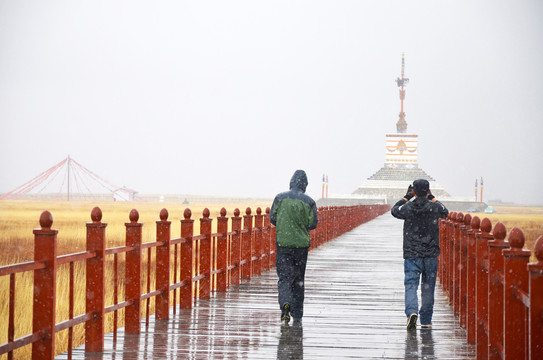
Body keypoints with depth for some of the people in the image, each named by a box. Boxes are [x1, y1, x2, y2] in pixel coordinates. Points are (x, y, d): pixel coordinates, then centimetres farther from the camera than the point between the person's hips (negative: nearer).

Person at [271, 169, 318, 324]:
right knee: (298, 279, 12)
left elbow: (273, 218, 3)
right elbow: (313, 223, -1)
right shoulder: (309, 201, -2)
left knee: (284, 278, 0)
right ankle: (297, 315, 16)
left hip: (283, 243, -1)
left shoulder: (280, 198, -1)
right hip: (301, 243, 1)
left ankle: (285, 303, -28)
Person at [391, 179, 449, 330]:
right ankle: (426, 320, 15)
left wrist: (407, 197, 18)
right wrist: (432, 198, 22)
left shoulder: (408, 208, -7)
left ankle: (411, 311, -26)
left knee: (411, 284, -2)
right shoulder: (434, 207, -4)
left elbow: (394, 210, 14)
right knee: (428, 287, 10)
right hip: (431, 255, 1)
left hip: (411, 255, -1)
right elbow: (445, 212, 19)